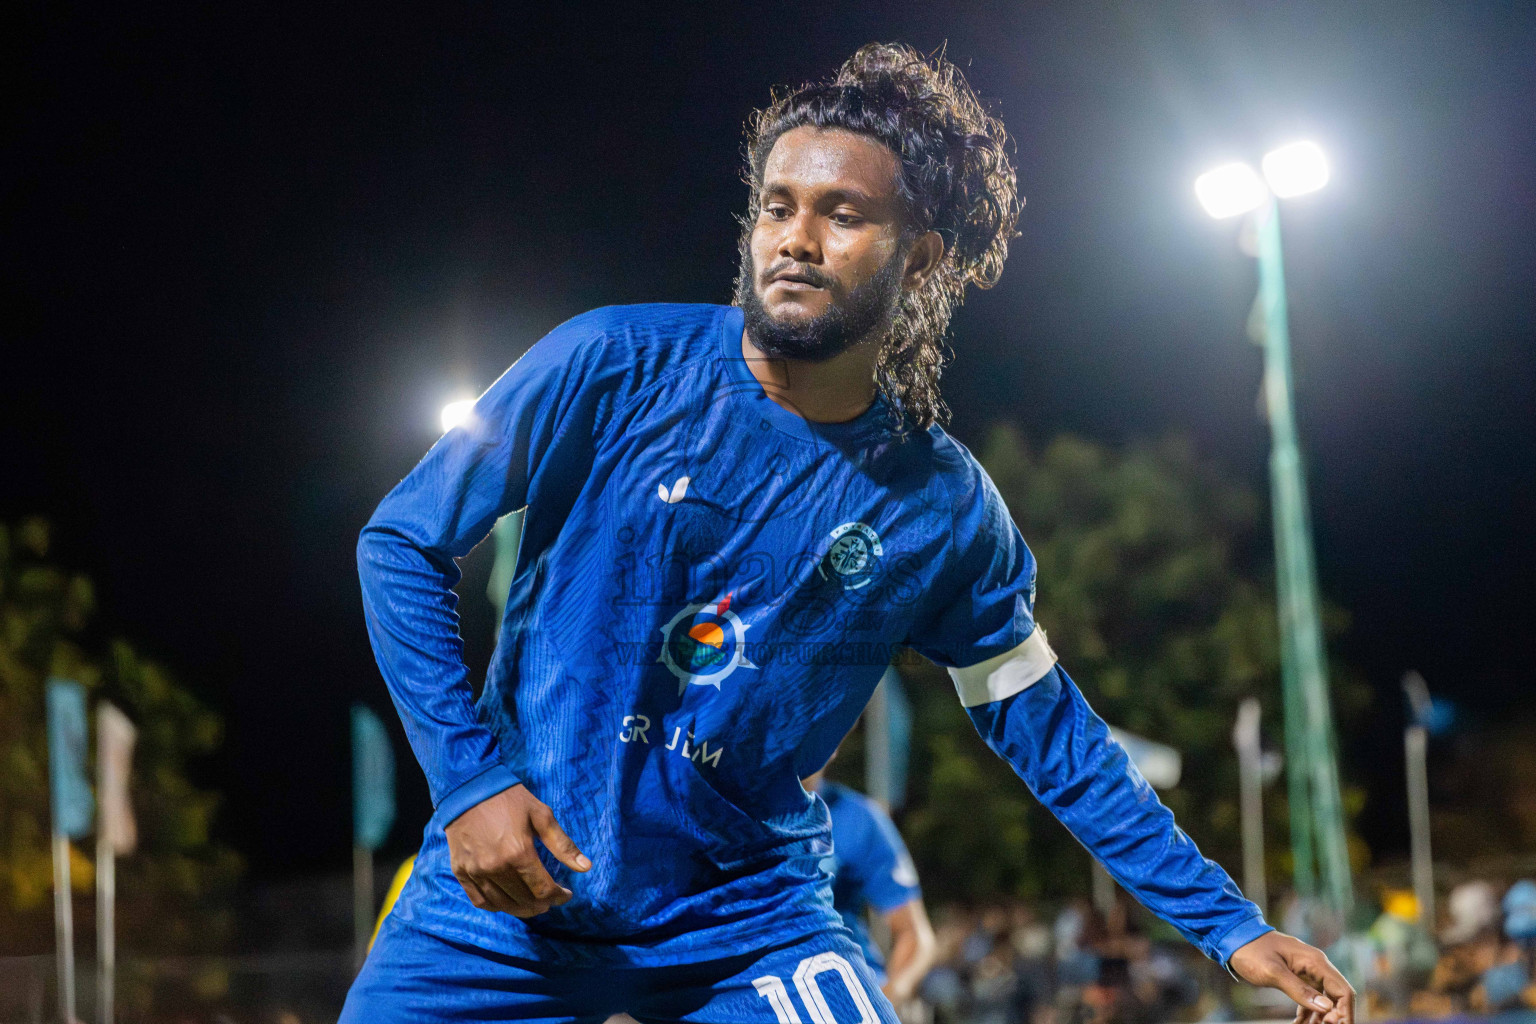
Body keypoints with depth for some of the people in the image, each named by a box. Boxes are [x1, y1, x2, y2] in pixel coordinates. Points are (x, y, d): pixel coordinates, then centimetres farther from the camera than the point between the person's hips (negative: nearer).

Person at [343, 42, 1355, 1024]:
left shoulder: (945, 508, -3)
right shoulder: (617, 366, -9)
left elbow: (1050, 734, 6)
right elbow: (402, 545, -3)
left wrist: (1230, 926, 3)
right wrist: (470, 775, -12)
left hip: (750, 927, 1)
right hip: (504, 892, -1)